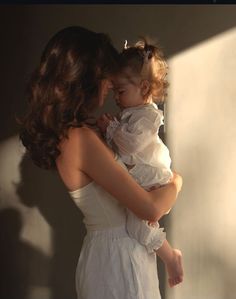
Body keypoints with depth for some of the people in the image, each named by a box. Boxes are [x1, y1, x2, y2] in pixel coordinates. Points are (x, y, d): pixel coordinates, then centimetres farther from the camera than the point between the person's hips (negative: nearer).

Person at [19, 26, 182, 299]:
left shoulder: (65, 131, 2)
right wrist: (176, 182, -4)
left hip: (106, 249, 9)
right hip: (117, 258, -9)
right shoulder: (80, 138, -25)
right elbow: (151, 209, -24)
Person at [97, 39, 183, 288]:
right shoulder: (129, 112, 12)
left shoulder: (148, 115, -17)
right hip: (130, 180, 10)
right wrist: (109, 127, 6)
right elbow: (120, 141, 24)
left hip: (148, 181, -10)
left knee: (139, 225, -18)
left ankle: (171, 257, 1)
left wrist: (111, 128, -16)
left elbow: (131, 143, -28)